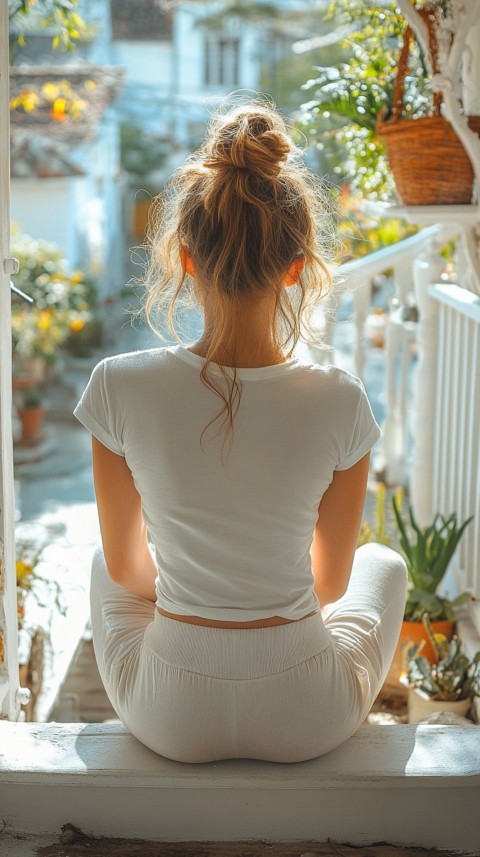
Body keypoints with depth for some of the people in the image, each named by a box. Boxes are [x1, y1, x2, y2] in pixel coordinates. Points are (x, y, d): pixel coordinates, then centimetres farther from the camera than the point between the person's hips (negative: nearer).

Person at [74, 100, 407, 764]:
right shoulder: (339, 402, -18)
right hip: (308, 721, 0)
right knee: (384, 562, 31)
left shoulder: (120, 388, -18)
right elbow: (332, 581, -3)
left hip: (171, 717, 1)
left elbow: (126, 566, -3)